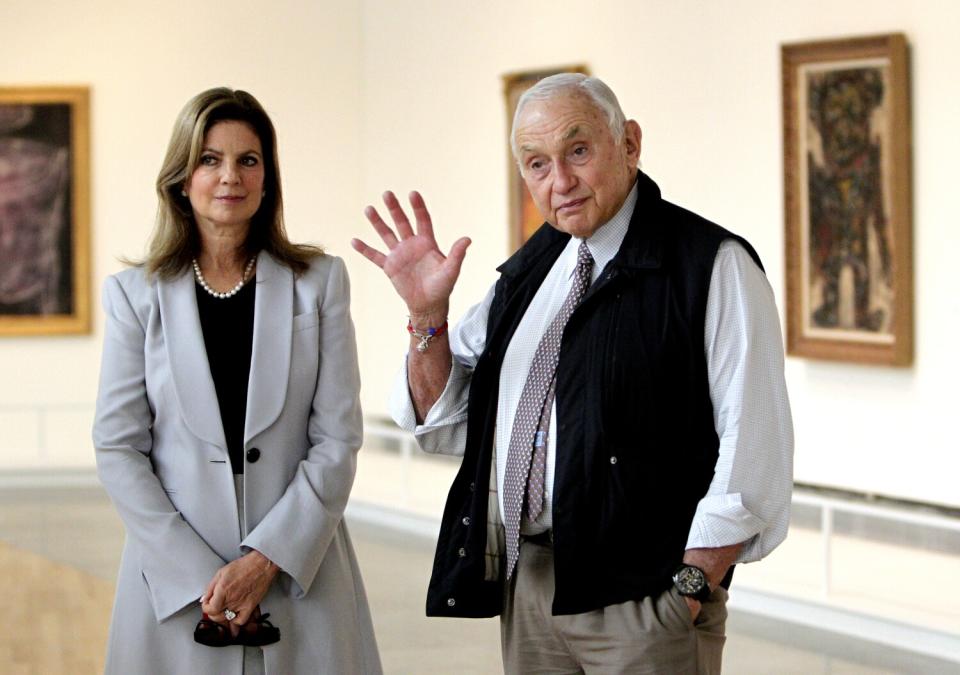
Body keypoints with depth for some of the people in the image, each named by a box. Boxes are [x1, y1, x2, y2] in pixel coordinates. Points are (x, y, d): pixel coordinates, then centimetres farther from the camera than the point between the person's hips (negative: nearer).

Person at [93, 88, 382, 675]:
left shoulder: (319, 282, 3)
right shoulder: (136, 294, 3)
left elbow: (338, 439, -2)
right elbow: (119, 449, -1)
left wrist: (266, 560, -12)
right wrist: (196, 574, -11)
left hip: (300, 573, 0)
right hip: (174, 580, 0)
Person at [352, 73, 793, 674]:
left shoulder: (713, 265, -8)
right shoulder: (528, 271, 12)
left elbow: (755, 448, -13)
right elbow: (446, 425, 13)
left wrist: (694, 585, -16)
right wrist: (427, 312, -2)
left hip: (644, 602, -6)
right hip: (526, 587, 6)